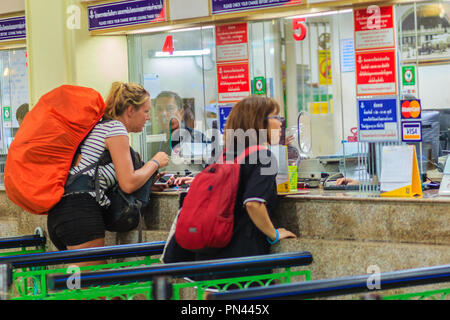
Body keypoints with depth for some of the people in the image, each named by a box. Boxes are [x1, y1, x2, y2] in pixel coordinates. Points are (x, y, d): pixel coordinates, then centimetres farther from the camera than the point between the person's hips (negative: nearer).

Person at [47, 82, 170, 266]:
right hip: (82, 212, -10)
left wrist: (150, 176, 21)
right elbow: (128, 184, -10)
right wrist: (155, 163, 5)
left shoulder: (102, 126, 25)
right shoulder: (116, 128, -4)